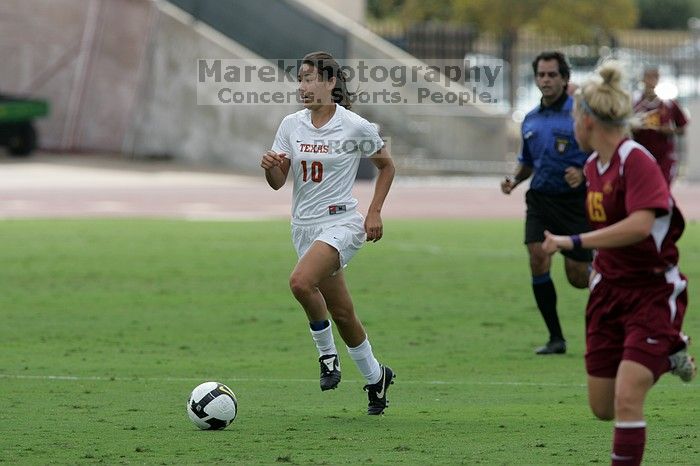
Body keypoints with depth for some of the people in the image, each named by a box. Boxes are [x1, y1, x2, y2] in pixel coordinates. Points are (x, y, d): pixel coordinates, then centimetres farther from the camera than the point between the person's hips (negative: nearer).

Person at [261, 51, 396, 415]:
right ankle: (375, 377, 29)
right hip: (304, 226, 5)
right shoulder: (291, 125, 3)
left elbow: (386, 166, 7)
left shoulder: (356, 126, -8)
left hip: (341, 223, -5)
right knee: (342, 312, 10)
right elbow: (278, 182, 2)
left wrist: (375, 212, -2)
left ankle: (328, 354, -10)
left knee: (301, 282, -30)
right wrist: (270, 166, -21)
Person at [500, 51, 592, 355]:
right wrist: (514, 180, 5)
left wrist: (583, 173, -24)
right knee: (537, 259, -15)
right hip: (540, 200, 4)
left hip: (575, 201, -4)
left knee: (578, 277, -2)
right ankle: (556, 337, -4)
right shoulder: (531, 120, 12)